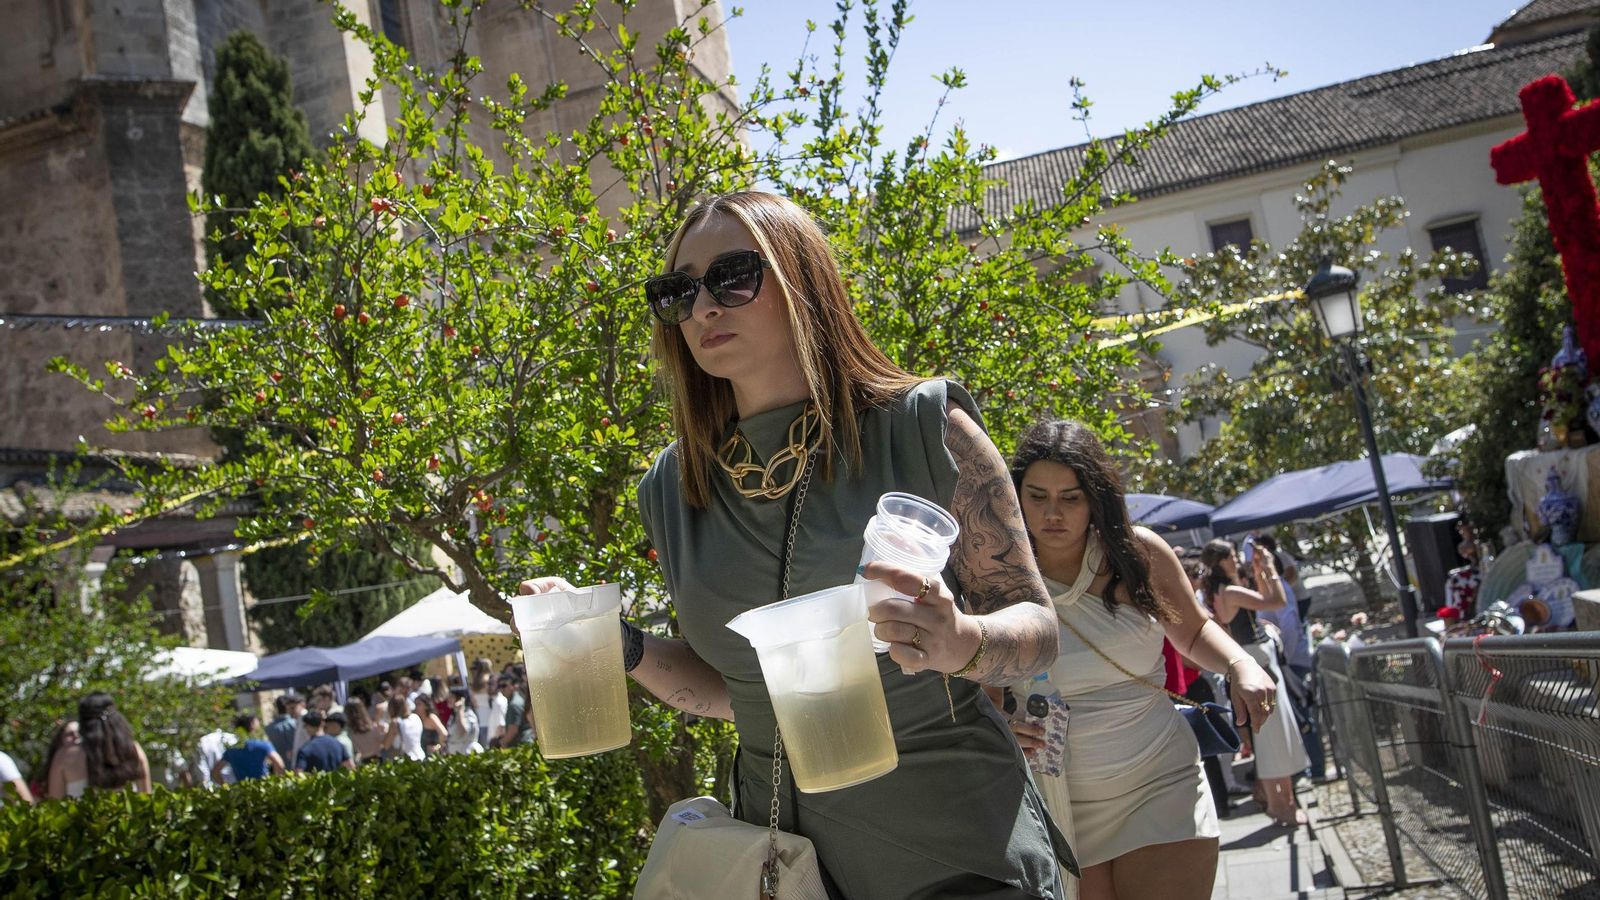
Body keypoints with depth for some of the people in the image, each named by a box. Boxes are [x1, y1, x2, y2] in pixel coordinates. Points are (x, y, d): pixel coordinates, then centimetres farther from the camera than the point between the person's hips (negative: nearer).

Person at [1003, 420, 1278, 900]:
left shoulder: (1138, 553, -3)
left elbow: (1192, 632, 15)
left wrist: (1240, 664, -6)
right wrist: (999, 731, -25)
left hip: (1163, 788, 1)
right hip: (1059, 807, -1)